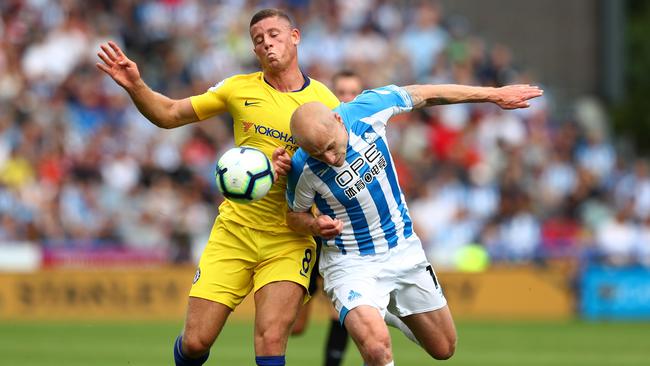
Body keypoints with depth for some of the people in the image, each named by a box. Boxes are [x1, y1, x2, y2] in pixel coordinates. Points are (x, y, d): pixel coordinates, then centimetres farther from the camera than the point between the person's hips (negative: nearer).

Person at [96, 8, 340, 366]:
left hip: (289, 239, -2)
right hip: (234, 229, 2)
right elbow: (169, 114, 8)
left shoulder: (326, 103, -2)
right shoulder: (240, 89, 3)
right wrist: (135, 87, -9)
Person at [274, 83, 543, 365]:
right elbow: (295, 215, -2)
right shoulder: (303, 169, -24)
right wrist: (314, 225, -26)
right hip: (351, 264, -4)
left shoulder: (366, 109, -20)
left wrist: (493, 95, 5)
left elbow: (424, 95, -3)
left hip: (404, 249, 4)